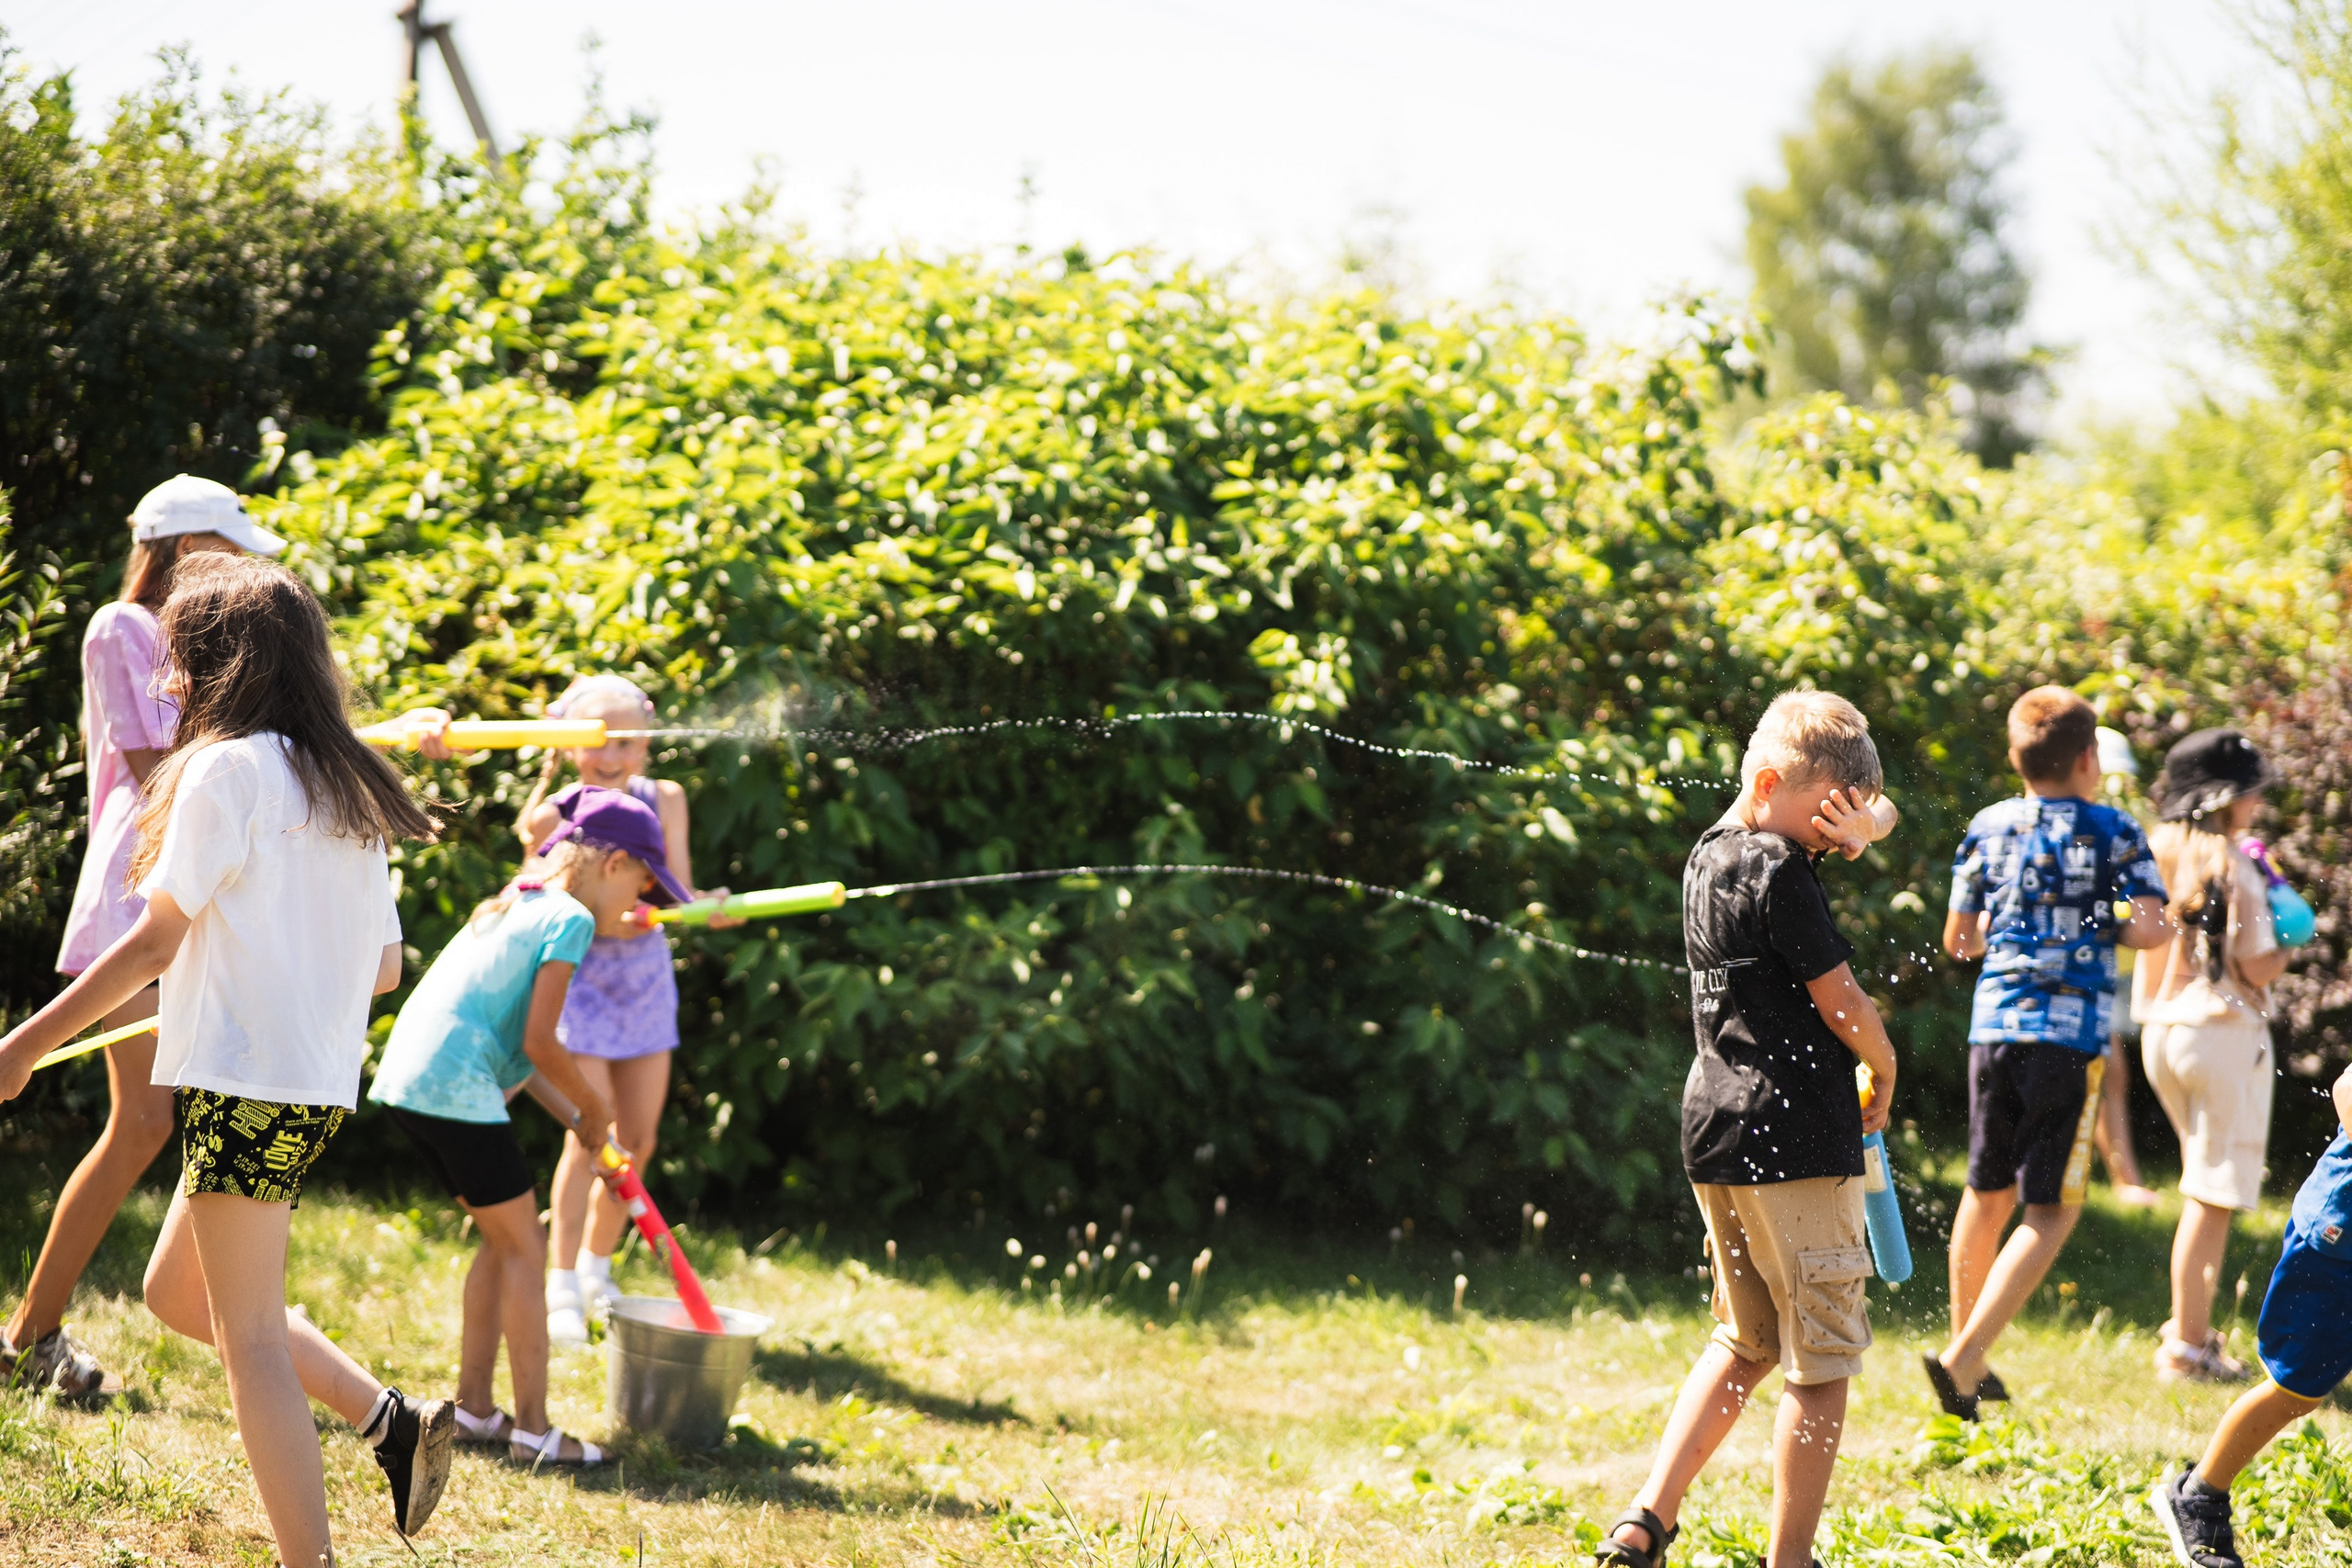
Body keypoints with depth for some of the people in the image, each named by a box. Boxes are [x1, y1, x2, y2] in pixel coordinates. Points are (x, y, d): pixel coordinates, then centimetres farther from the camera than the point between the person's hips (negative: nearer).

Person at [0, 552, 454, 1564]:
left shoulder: (228, 768, -9)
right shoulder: (348, 789, 14)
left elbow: (153, 943, -11)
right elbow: (385, 968, 16)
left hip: (248, 1081, -8)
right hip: (322, 1081, 8)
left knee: (249, 1338, -5)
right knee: (177, 1291, 20)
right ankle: (390, 1418, 11)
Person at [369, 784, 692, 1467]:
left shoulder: (513, 904, 22)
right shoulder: (571, 918, -6)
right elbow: (539, 1044, -11)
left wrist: (572, 1111, 23)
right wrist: (593, 1106, 5)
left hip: (408, 1078, 9)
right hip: (456, 1087, -9)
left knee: (503, 1240, 19)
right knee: (525, 1247, -1)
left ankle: (473, 1408, 22)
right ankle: (533, 1429, 0)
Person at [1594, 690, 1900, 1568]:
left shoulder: (1708, 857, 14)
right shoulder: (1781, 873, -13)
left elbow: (1878, 812, 19)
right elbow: (1842, 1003, -11)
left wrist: (1858, 829, -4)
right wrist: (1883, 1068, 8)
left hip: (1715, 1134, 9)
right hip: (1797, 1138, -9)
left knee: (1743, 1345, 19)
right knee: (1821, 1364, 1)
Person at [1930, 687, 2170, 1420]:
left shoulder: (1989, 827, 8)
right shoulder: (2114, 831, -1)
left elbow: (1957, 939, 11)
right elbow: (2151, 927, -11)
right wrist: (2103, 931, 9)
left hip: (1994, 1027, 4)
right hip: (2072, 1035, -4)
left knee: (1988, 1193, 19)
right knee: (2051, 1210, 0)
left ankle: (1967, 1347, 30)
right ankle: (1963, 1358, -13)